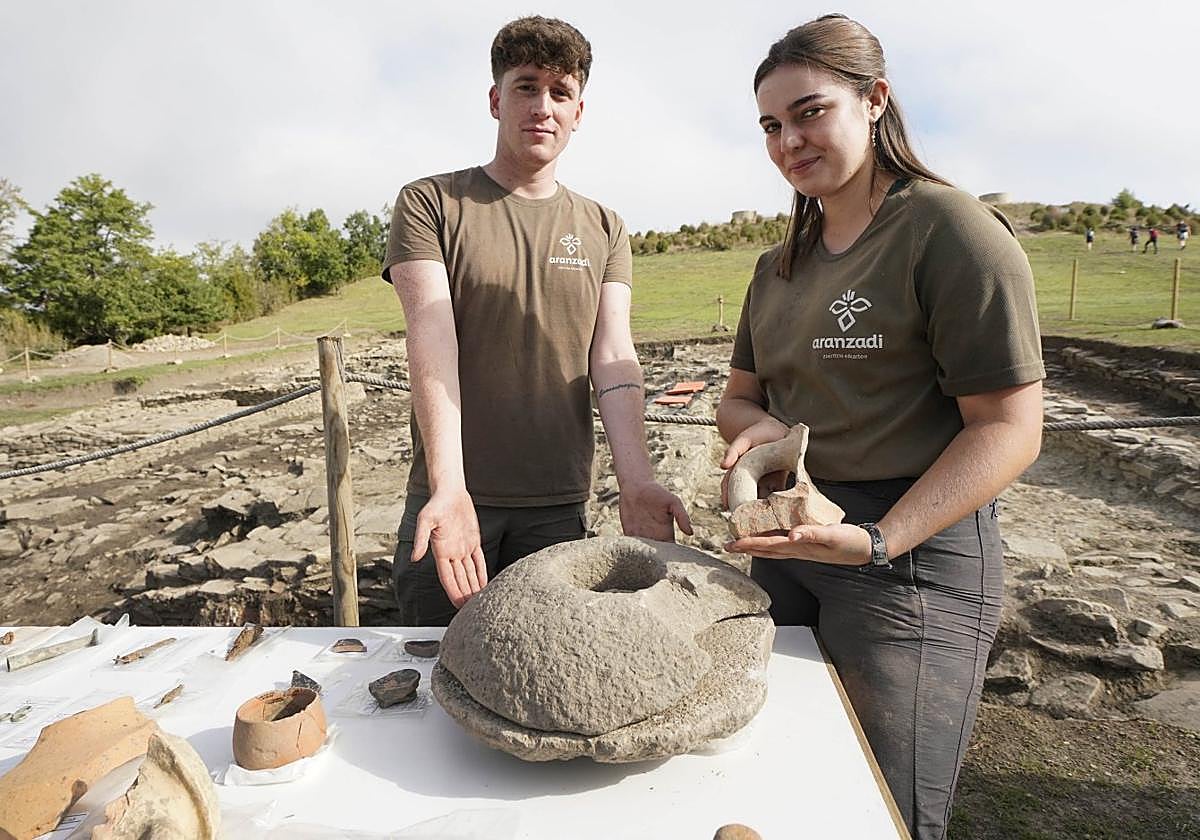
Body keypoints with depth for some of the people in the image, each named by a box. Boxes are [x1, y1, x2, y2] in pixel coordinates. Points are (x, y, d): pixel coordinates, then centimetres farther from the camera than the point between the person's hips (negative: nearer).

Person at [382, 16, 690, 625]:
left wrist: (636, 483, -18)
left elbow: (612, 359, -3)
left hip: (558, 507, 3)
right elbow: (433, 347, -14)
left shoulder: (604, 230, 9)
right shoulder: (429, 204, 0)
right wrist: (448, 487, -25)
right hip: (450, 497, -2)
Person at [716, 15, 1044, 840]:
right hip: (785, 540, 7)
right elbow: (737, 396, 17)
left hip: (912, 550, -6)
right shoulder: (781, 266, 12)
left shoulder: (952, 230, -10)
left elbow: (1010, 428, -15)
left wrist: (877, 541, -26)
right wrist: (760, 425, -7)